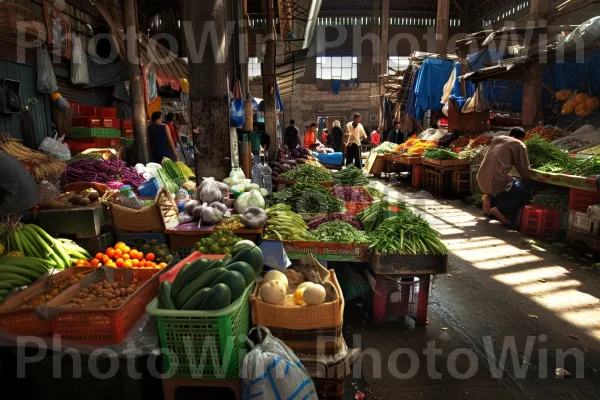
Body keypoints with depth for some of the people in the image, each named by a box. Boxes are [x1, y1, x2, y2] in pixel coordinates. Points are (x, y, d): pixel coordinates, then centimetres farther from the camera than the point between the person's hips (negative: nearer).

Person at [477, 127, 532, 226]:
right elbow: (524, 170, 4)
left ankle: (490, 200, 10)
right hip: (497, 183, -8)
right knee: (527, 193, 14)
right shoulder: (518, 145, 0)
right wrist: (529, 180, 23)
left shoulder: (497, 139, 19)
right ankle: (500, 209, -5)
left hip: (482, 182, 8)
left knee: (514, 185, 32)